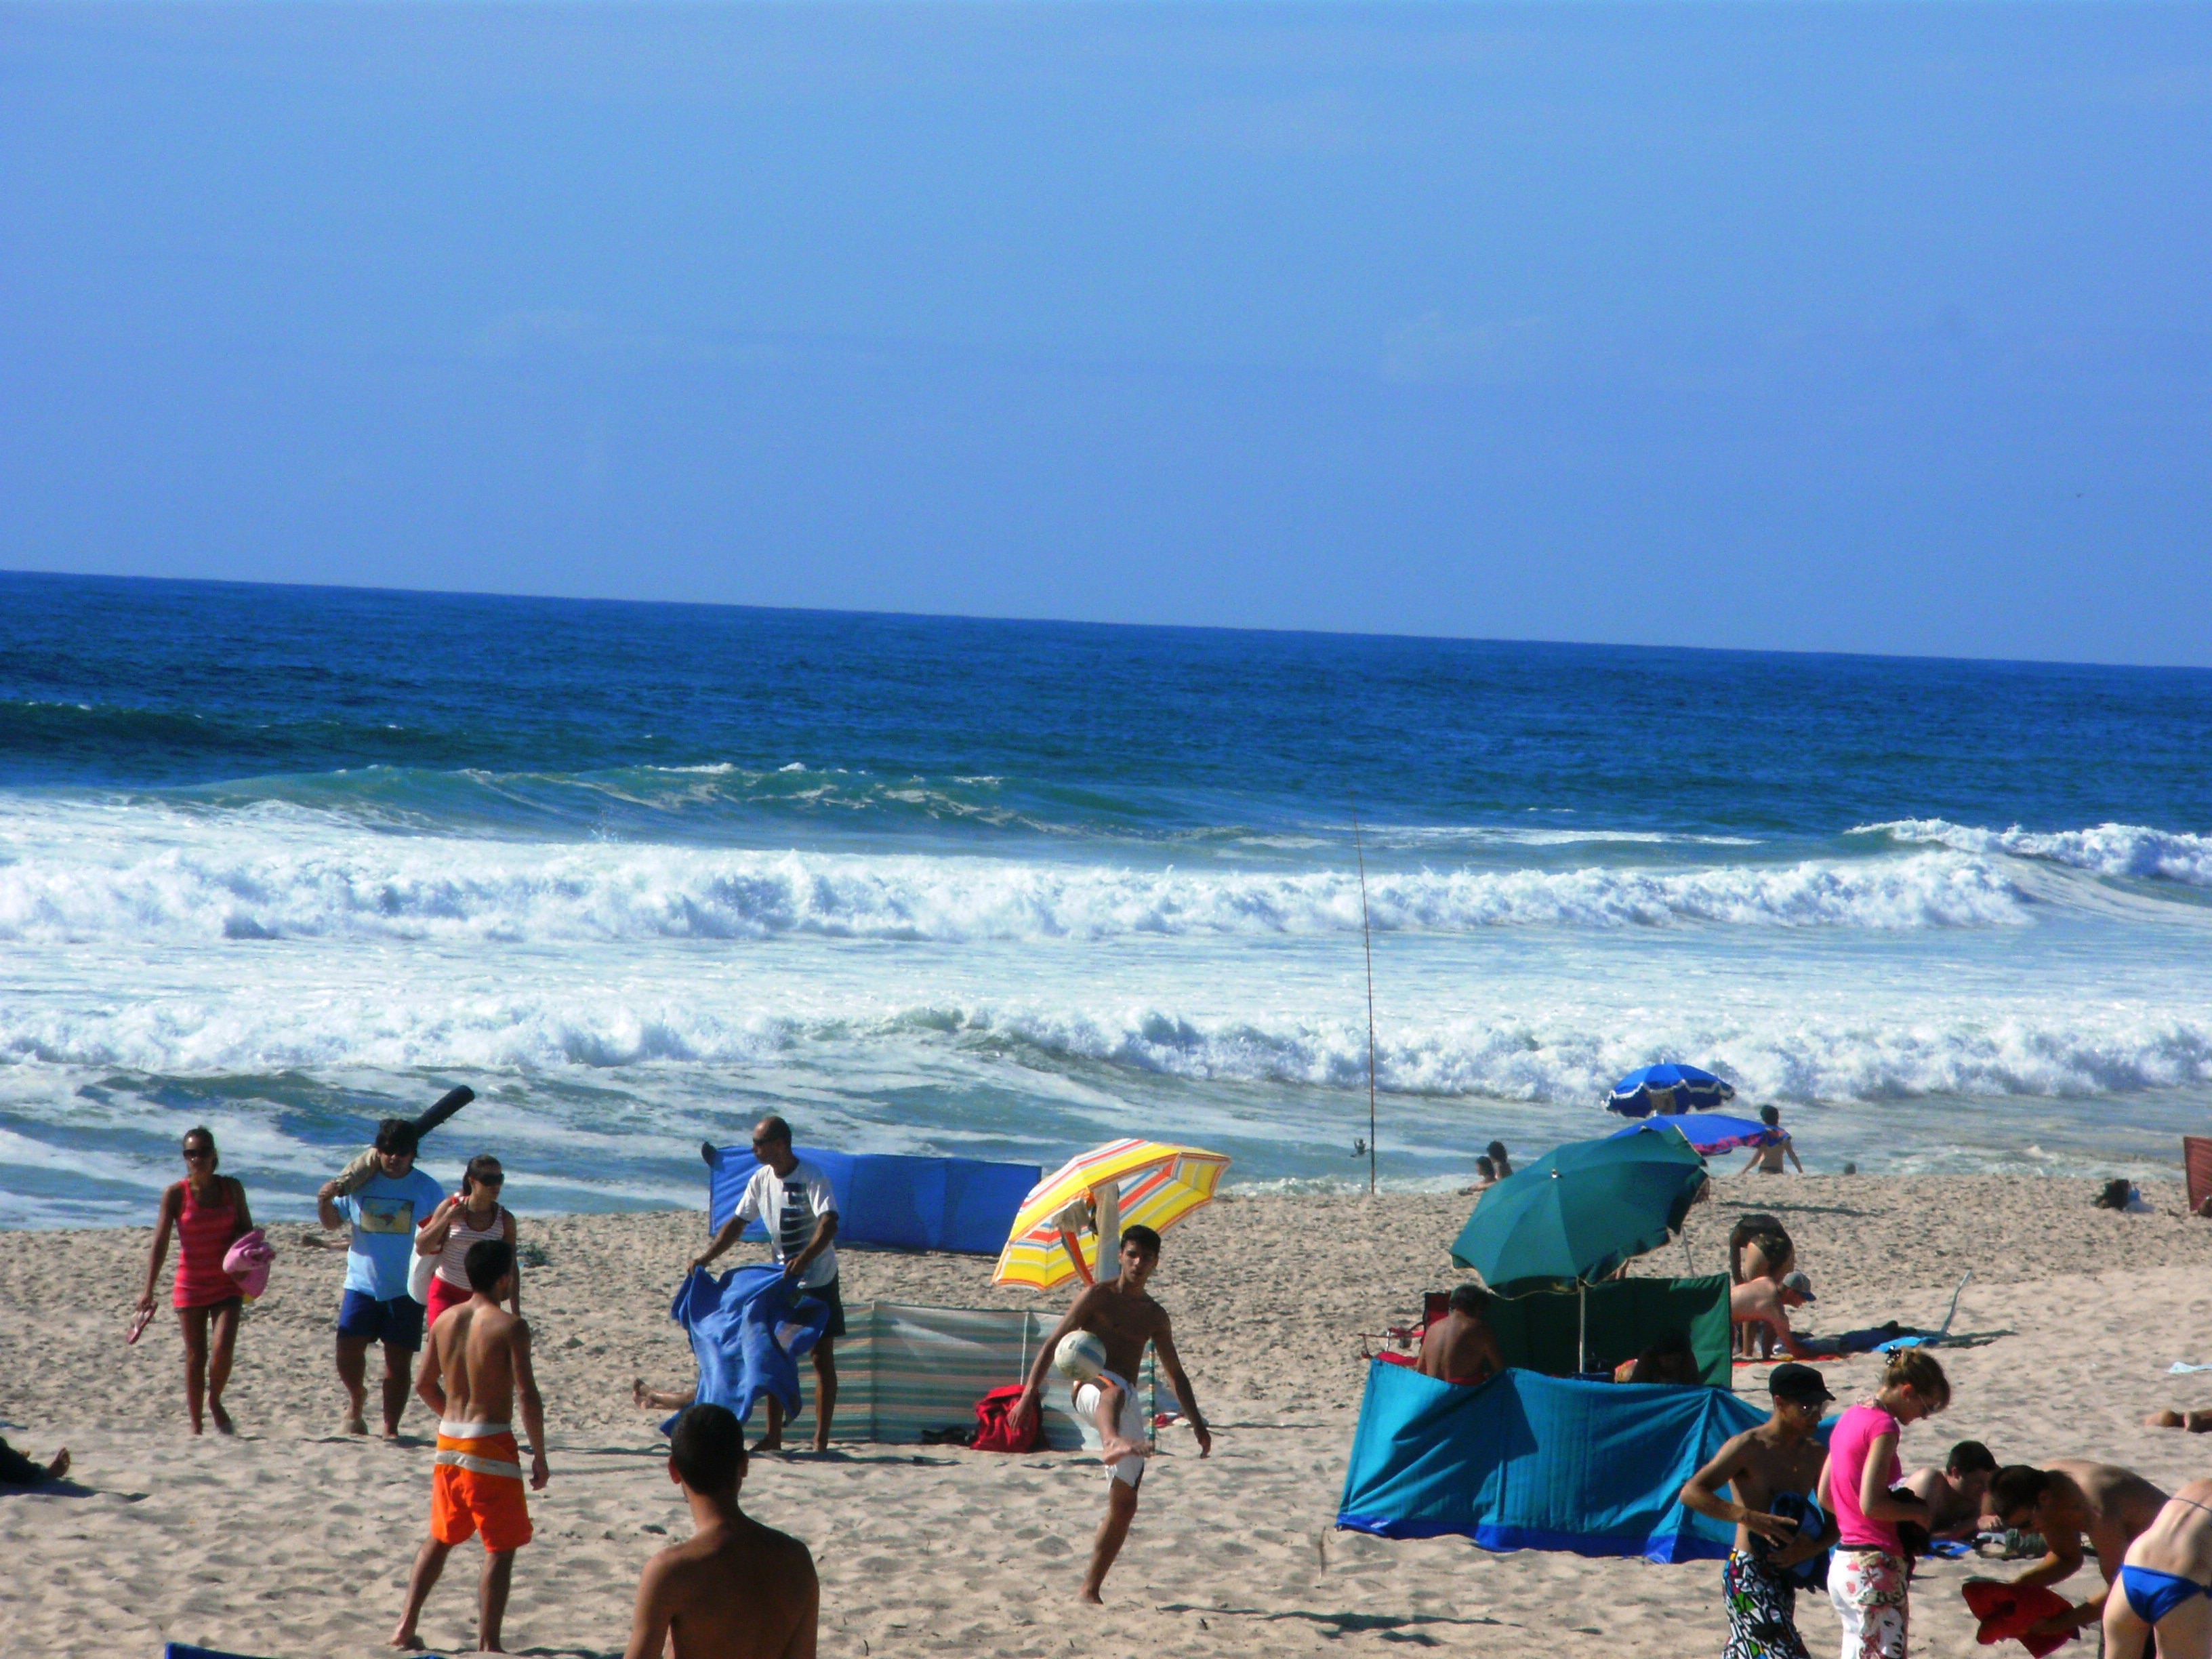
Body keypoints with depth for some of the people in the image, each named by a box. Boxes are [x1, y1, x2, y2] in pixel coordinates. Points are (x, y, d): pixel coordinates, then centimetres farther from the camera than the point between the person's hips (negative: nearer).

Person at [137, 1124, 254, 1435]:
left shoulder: (232, 1188, 2)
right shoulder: (176, 1194, -5)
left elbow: (248, 1229, 12)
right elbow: (160, 1243, -9)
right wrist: (148, 1290, -17)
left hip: (227, 1284, 1)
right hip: (191, 1284, -1)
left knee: (223, 1348, -15)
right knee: (195, 1357, 2)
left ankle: (215, 1401, 12)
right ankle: (196, 1426, 13)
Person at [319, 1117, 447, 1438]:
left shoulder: (427, 1189, 1)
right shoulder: (360, 1182, 4)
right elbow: (333, 1222, 13)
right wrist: (325, 1201, -7)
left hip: (405, 1289, -1)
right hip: (362, 1283, 1)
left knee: (398, 1361, -1)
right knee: (348, 1351, -6)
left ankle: (391, 1429, 8)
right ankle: (357, 1398, 25)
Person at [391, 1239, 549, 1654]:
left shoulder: (445, 1320, 5)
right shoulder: (510, 1327, -14)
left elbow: (425, 1384, 12)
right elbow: (527, 1395, -17)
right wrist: (539, 1457, -10)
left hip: (449, 1444, 7)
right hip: (492, 1445, -6)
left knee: (439, 1538, 22)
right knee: (501, 1547, 1)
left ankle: (406, 1627, 21)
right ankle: (487, 1643, -2)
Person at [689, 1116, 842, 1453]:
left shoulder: (811, 1176, -18)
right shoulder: (761, 1179, 2)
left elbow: (829, 1224, -31)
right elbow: (738, 1222, 9)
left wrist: (805, 1258, -46)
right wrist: (706, 1257, -3)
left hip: (818, 1280, -7)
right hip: (782, 1279, 7)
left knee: (822, 1357, -3)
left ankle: (821, 1440, -1)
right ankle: (773, 1437, 14)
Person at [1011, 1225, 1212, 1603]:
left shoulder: (1155, 1316, 21)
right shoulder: (1099, 1296, 6)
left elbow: (1176, 1375, 28)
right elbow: (1053, 1344, 2)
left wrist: (1197, 1423, 18)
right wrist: (1029, 1394, -10)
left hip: (1128, 1405, 6)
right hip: (1091, 1387, -6)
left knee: (1124, 1505, 1)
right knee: (1115, 1389, -44)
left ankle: (1091, 1589, 8)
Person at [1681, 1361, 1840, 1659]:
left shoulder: (1814, 1454, 9)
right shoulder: (1749, 1448, -11)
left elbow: (1834, 1522, 12)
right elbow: (1691, 1493, -19)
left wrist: (1811, 1548, -11)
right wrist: (1750, 1517, -31)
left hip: (1784, 1576, 7)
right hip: (1748, 1576, -7)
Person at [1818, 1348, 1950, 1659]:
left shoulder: (1850, 1418, 13)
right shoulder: (1883, 1426, -14)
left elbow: (1824, 1497, 17)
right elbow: (1871, 1504, -21)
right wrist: (1917, 1512, -5)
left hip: (1844, 1562, 9)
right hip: (1875, 1564, -9)